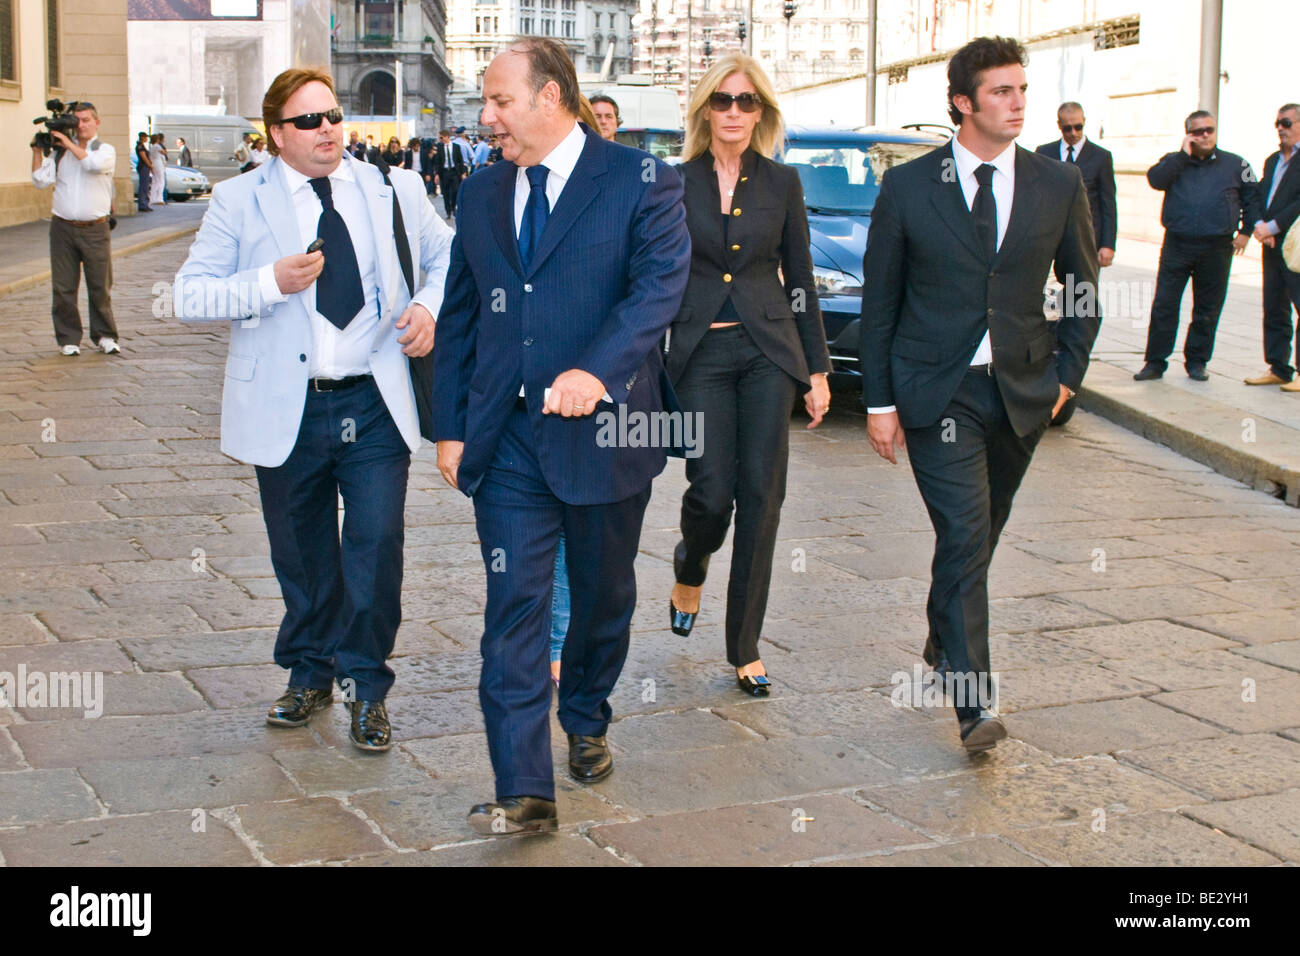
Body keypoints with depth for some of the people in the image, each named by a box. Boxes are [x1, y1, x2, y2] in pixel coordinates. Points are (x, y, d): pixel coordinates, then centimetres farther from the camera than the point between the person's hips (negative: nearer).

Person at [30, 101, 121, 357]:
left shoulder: (106, 150, 5)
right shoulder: (60, 151, 12)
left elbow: (93, 163, -18)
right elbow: (41, 181, 5)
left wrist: (68, 143, -10)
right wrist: (38, 150, 0)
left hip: (95, 230, -2)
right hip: (63, 228, 2)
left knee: (100, 286, 1)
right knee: (63, 287, 2)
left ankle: (104, 336, 14)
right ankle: (68, 339, 11)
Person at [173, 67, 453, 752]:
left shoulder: (392, 191, 6)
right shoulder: (239, 201, 1)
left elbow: (448, 255, 18)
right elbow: (189, 297, -5)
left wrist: (430, 305, -3)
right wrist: (272, 282, -19)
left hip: (374, 408, 1)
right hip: (287, 409, 0)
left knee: (377, 545, -6)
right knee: (302, 557, 12)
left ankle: (365, 684, 12)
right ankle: (308, 674, 34)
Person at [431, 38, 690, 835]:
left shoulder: (638, 180, -4)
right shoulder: (483, 194, 11)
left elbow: (661, 281, -17)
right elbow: (458, 316, 13)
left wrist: (598, 370, -30)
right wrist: (451, 426, 7)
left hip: (603, 431, -3)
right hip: (507, 437, 3)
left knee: (604, 595, 15)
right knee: (514, 608, -3)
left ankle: (586, 723, 40)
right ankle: (525, 792, -2)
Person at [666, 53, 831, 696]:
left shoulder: (782, 184, 6)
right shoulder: (675, 183, 3)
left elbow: (800, 281, 9)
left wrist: (817, 370, 7)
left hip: (768, 352, 1)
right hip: (699, 353, -1)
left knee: (761, 499, -1)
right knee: (712, 491, -7)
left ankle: (745, 648, 9)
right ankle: (690, 569, 31)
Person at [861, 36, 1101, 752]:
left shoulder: (1059, 186, 3)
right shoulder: (907, 187, -3)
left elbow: (1083, 289, 14)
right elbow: (878, 299, 1)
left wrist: (1066, 374, 4)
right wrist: (879, 401, -3)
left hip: (1021, 391, 3)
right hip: (937, 392, -3)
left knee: (979, 536, 15)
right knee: (965, 538, -12)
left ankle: (943, 644, 40)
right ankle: (974, 704, -10)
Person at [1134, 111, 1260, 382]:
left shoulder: (1235, 164, 9)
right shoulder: (1174, 161, 8)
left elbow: (1253, 197, 15)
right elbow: (1155, 179, -11)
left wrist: (1246, 230, 7)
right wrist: (1183, 155, -11)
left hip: (1217, 249, 0)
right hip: (1177, 246, 0)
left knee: (1207, 310, 6)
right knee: (1163, 306, -3)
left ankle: (1196, 362, 17)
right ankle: (1155, 362, 4)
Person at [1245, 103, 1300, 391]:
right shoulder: (1272, 161, 19)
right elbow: (1260, 196, 13)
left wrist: (1273, 226, -16)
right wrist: (1259, 225, -5)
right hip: (1273, 246, 8)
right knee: (1274, 310, 10)